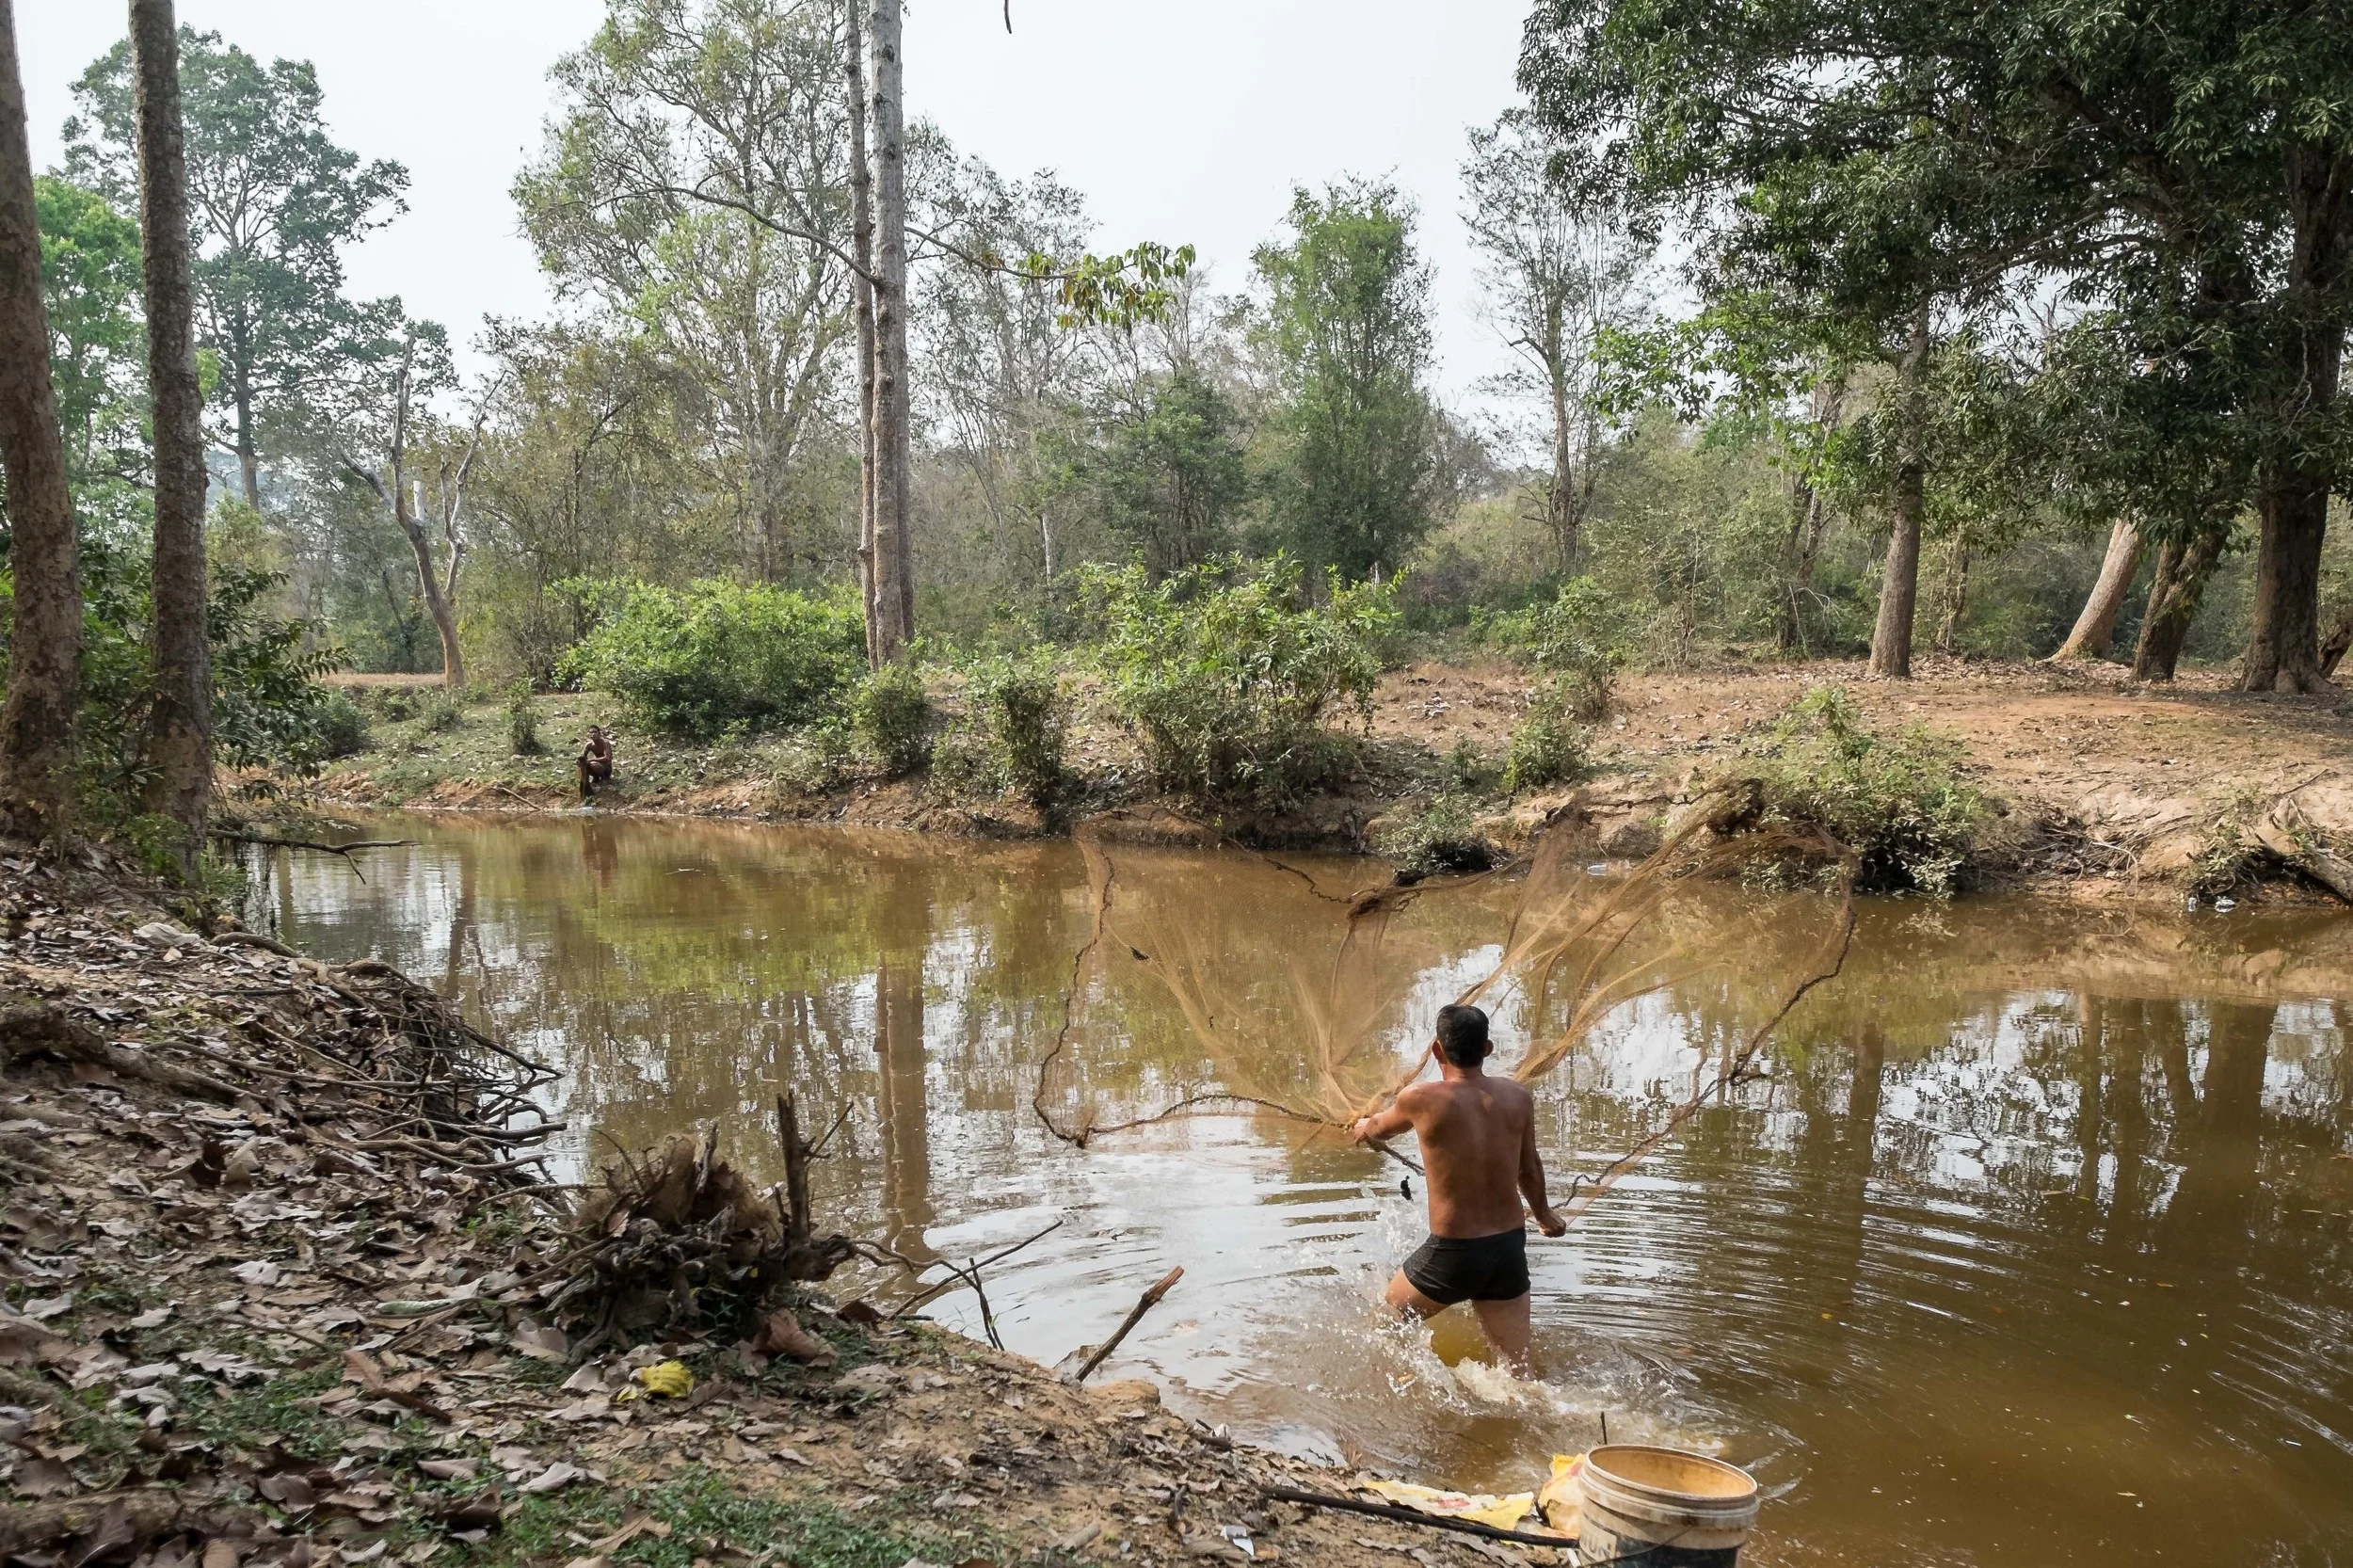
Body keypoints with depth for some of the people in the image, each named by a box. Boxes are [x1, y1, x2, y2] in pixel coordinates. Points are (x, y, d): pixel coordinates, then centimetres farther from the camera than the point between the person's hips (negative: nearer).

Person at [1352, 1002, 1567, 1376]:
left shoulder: (1423, 1099, -13)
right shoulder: (1518, 1098, 0)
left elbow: (1379, 1129, 10)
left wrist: (1363, 1127, 34)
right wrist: (1545, 1215, 36)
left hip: (1453, 1253, -4)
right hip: (1510, 1248, 4)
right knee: (1516, 1372, 10)